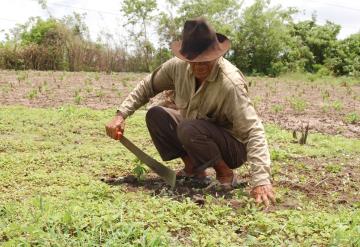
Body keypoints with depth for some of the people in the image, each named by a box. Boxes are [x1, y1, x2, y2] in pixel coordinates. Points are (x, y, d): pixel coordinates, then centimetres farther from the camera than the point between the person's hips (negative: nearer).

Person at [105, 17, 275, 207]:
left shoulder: (230, 83, -32)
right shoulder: (178, 66, -14)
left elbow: (253, 130, -36)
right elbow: (146, 86, 2)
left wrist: (260, 179, -46)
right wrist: (120, 115, -9)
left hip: (234, 146, -6)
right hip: (197, 134, 6)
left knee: (189, 129, -34)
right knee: (155, 115, -9)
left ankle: (225, 174, -9)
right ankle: (193, 168, 3)